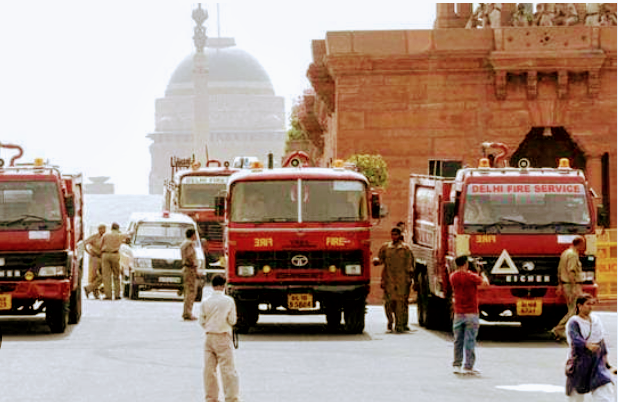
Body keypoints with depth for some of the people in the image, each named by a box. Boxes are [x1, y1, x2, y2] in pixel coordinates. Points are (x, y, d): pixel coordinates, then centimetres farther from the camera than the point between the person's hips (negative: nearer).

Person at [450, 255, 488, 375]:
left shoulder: (452, 277, 2)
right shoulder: (471, 276, -13)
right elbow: (485, 282, -2)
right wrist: (482, 274, 17)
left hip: (458, 314, 5)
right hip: (471, 314, -5)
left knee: (458, 341, 12)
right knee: (470, 341, -1)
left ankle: (456, 365, 13)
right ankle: (468, 367, -1)